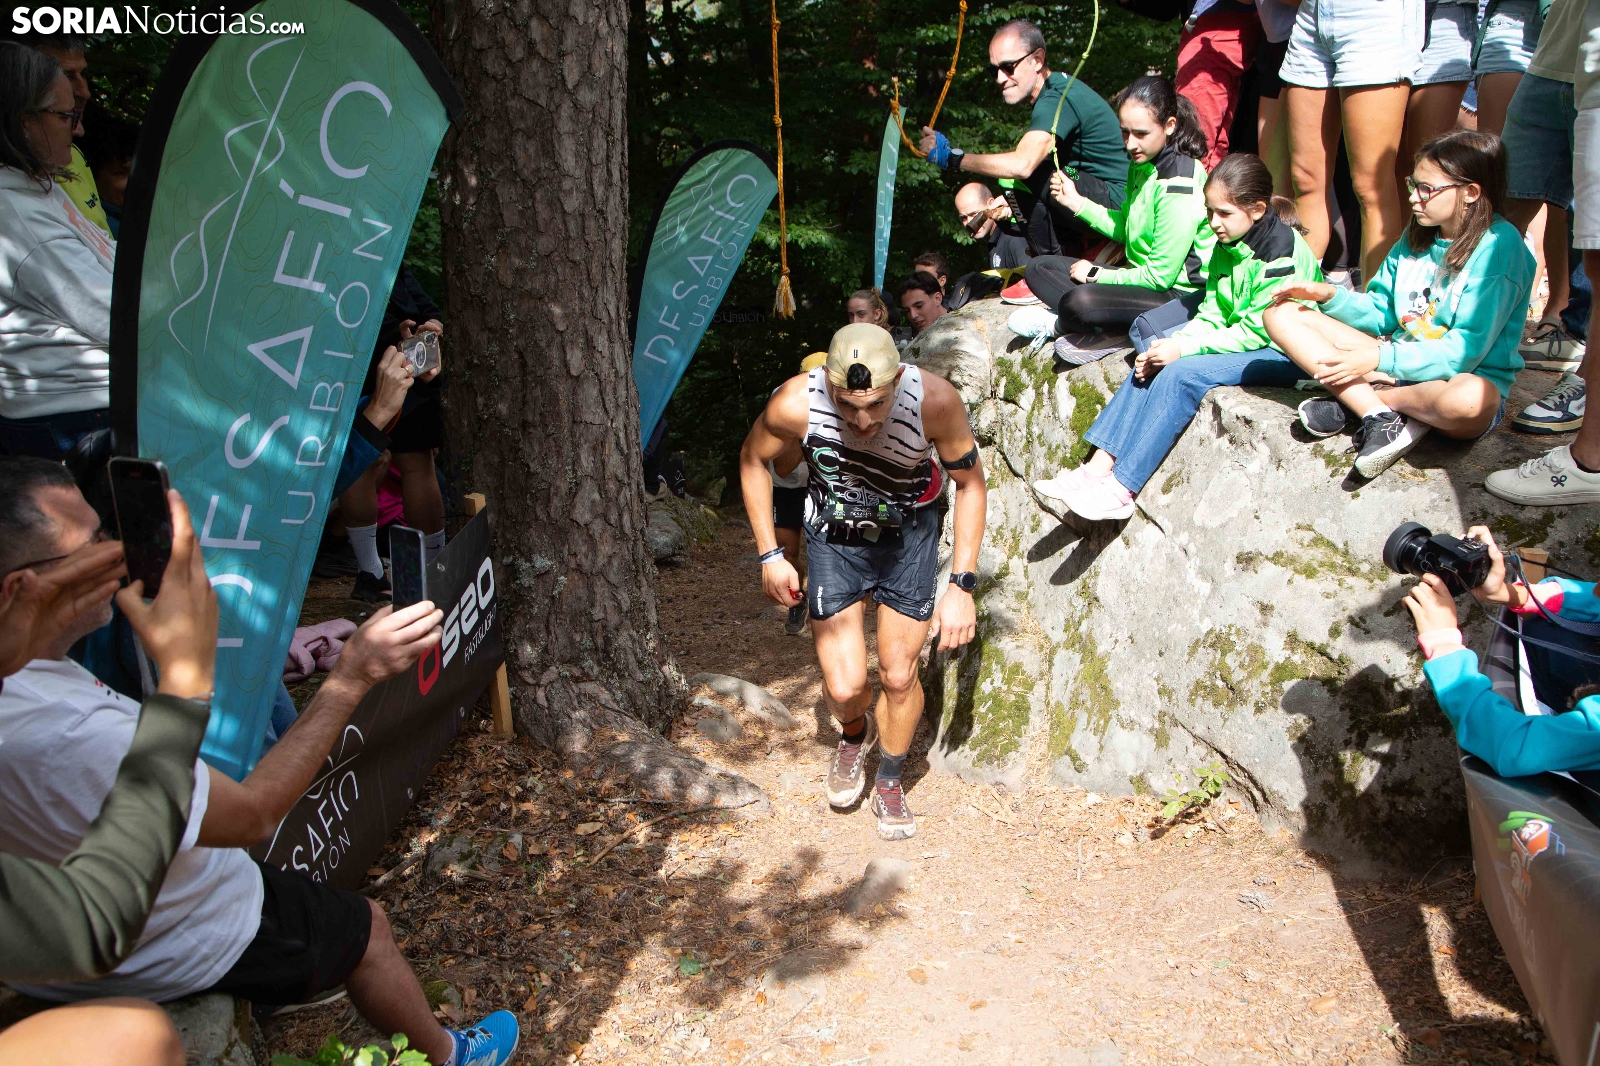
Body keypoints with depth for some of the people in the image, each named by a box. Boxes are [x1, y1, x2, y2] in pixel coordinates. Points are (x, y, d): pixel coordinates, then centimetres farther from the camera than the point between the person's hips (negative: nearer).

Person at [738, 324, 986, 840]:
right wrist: (769, 554, -7)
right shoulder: (796, 404, -30)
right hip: (833, 539, 0)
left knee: (899, 675, 2)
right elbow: (752, 459, -7)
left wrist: (962, 585, -15)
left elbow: (970, 483, -13)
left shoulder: (936, 400, -31)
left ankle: (890, 784, 31)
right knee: (843, 688, -7)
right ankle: (856, 735, 32)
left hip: (909, 536, 0)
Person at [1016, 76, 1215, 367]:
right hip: (1144, 276, 10)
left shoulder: (1178, 184, -21)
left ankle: (1059, 324, 0)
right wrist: (1077, 203, 5)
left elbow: (1160, 275, -21)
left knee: (1079, 302, -35)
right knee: (1039, 269, 7)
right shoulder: (1141, 165, 5)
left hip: (1177, 293, -10)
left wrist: (1096, 274, -10)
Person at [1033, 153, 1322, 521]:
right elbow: (1211, 314, 5)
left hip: (1285, 353, -9)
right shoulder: (1227, 246, 6)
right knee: (1154, 357, -10)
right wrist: (1170, 345, -14)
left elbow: (1256, 332, -23)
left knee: (1183, 372, -27)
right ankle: (1099, 466, -16)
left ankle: (1121, 489, -24)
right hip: (1241, 338, 9)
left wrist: (1183, 348, -24)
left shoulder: (1281, 252, -19)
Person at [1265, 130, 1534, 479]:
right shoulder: (1417, 235, 8)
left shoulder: (1499, 247, -14)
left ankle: (1354, 399, -16)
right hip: (1396, 364, 6)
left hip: (1459, 378, -6)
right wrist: (1329, 296, -4)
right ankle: (1382, 416, -22)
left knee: (1468, 399, -46)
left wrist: (1378, 358, -25)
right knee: (1282, 315, -7)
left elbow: (1462, 354, -20)